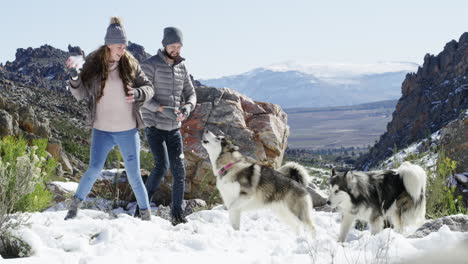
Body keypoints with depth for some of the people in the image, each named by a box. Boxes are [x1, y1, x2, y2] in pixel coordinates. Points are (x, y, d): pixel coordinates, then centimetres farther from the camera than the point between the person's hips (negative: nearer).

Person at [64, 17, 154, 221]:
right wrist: (74, 76, -20)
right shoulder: (93, 65, -3)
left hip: (128, 131, 1)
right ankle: (75, 205, 12)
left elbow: (149, 88, 2)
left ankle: (146, 214, 19)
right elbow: (81, 94, -1)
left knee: (134, 175, 5)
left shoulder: (130, 64, -2)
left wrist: (137, 93, -20)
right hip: (102, 130, 0)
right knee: (94, 169, -9)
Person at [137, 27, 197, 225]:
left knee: (178, 170, 0)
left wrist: (187, 107, -9)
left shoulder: (182, 67, 10)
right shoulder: (150, 65, -9)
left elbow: (191, 94, 14)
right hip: (154, 126, -5)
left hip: (174, 128, 5)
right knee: (161, 166, -17)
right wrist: (161, 109, -26)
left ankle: (177, 214, 9)